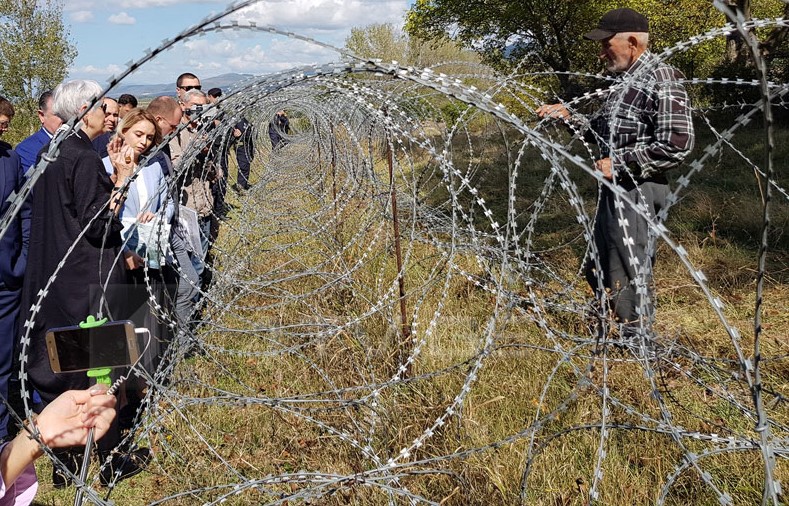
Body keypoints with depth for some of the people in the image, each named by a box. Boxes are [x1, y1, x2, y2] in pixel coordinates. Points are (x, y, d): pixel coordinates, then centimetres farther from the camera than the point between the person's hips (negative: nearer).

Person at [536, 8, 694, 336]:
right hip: (614, 190, 10)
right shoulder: (625, 81, 14)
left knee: (627, 278, -1)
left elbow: (677, 145, -22)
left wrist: (619, 163, -19)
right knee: (598, 270, 21)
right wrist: (569, 116, 8)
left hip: (638, 193, -10)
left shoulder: (661, 81, -16)